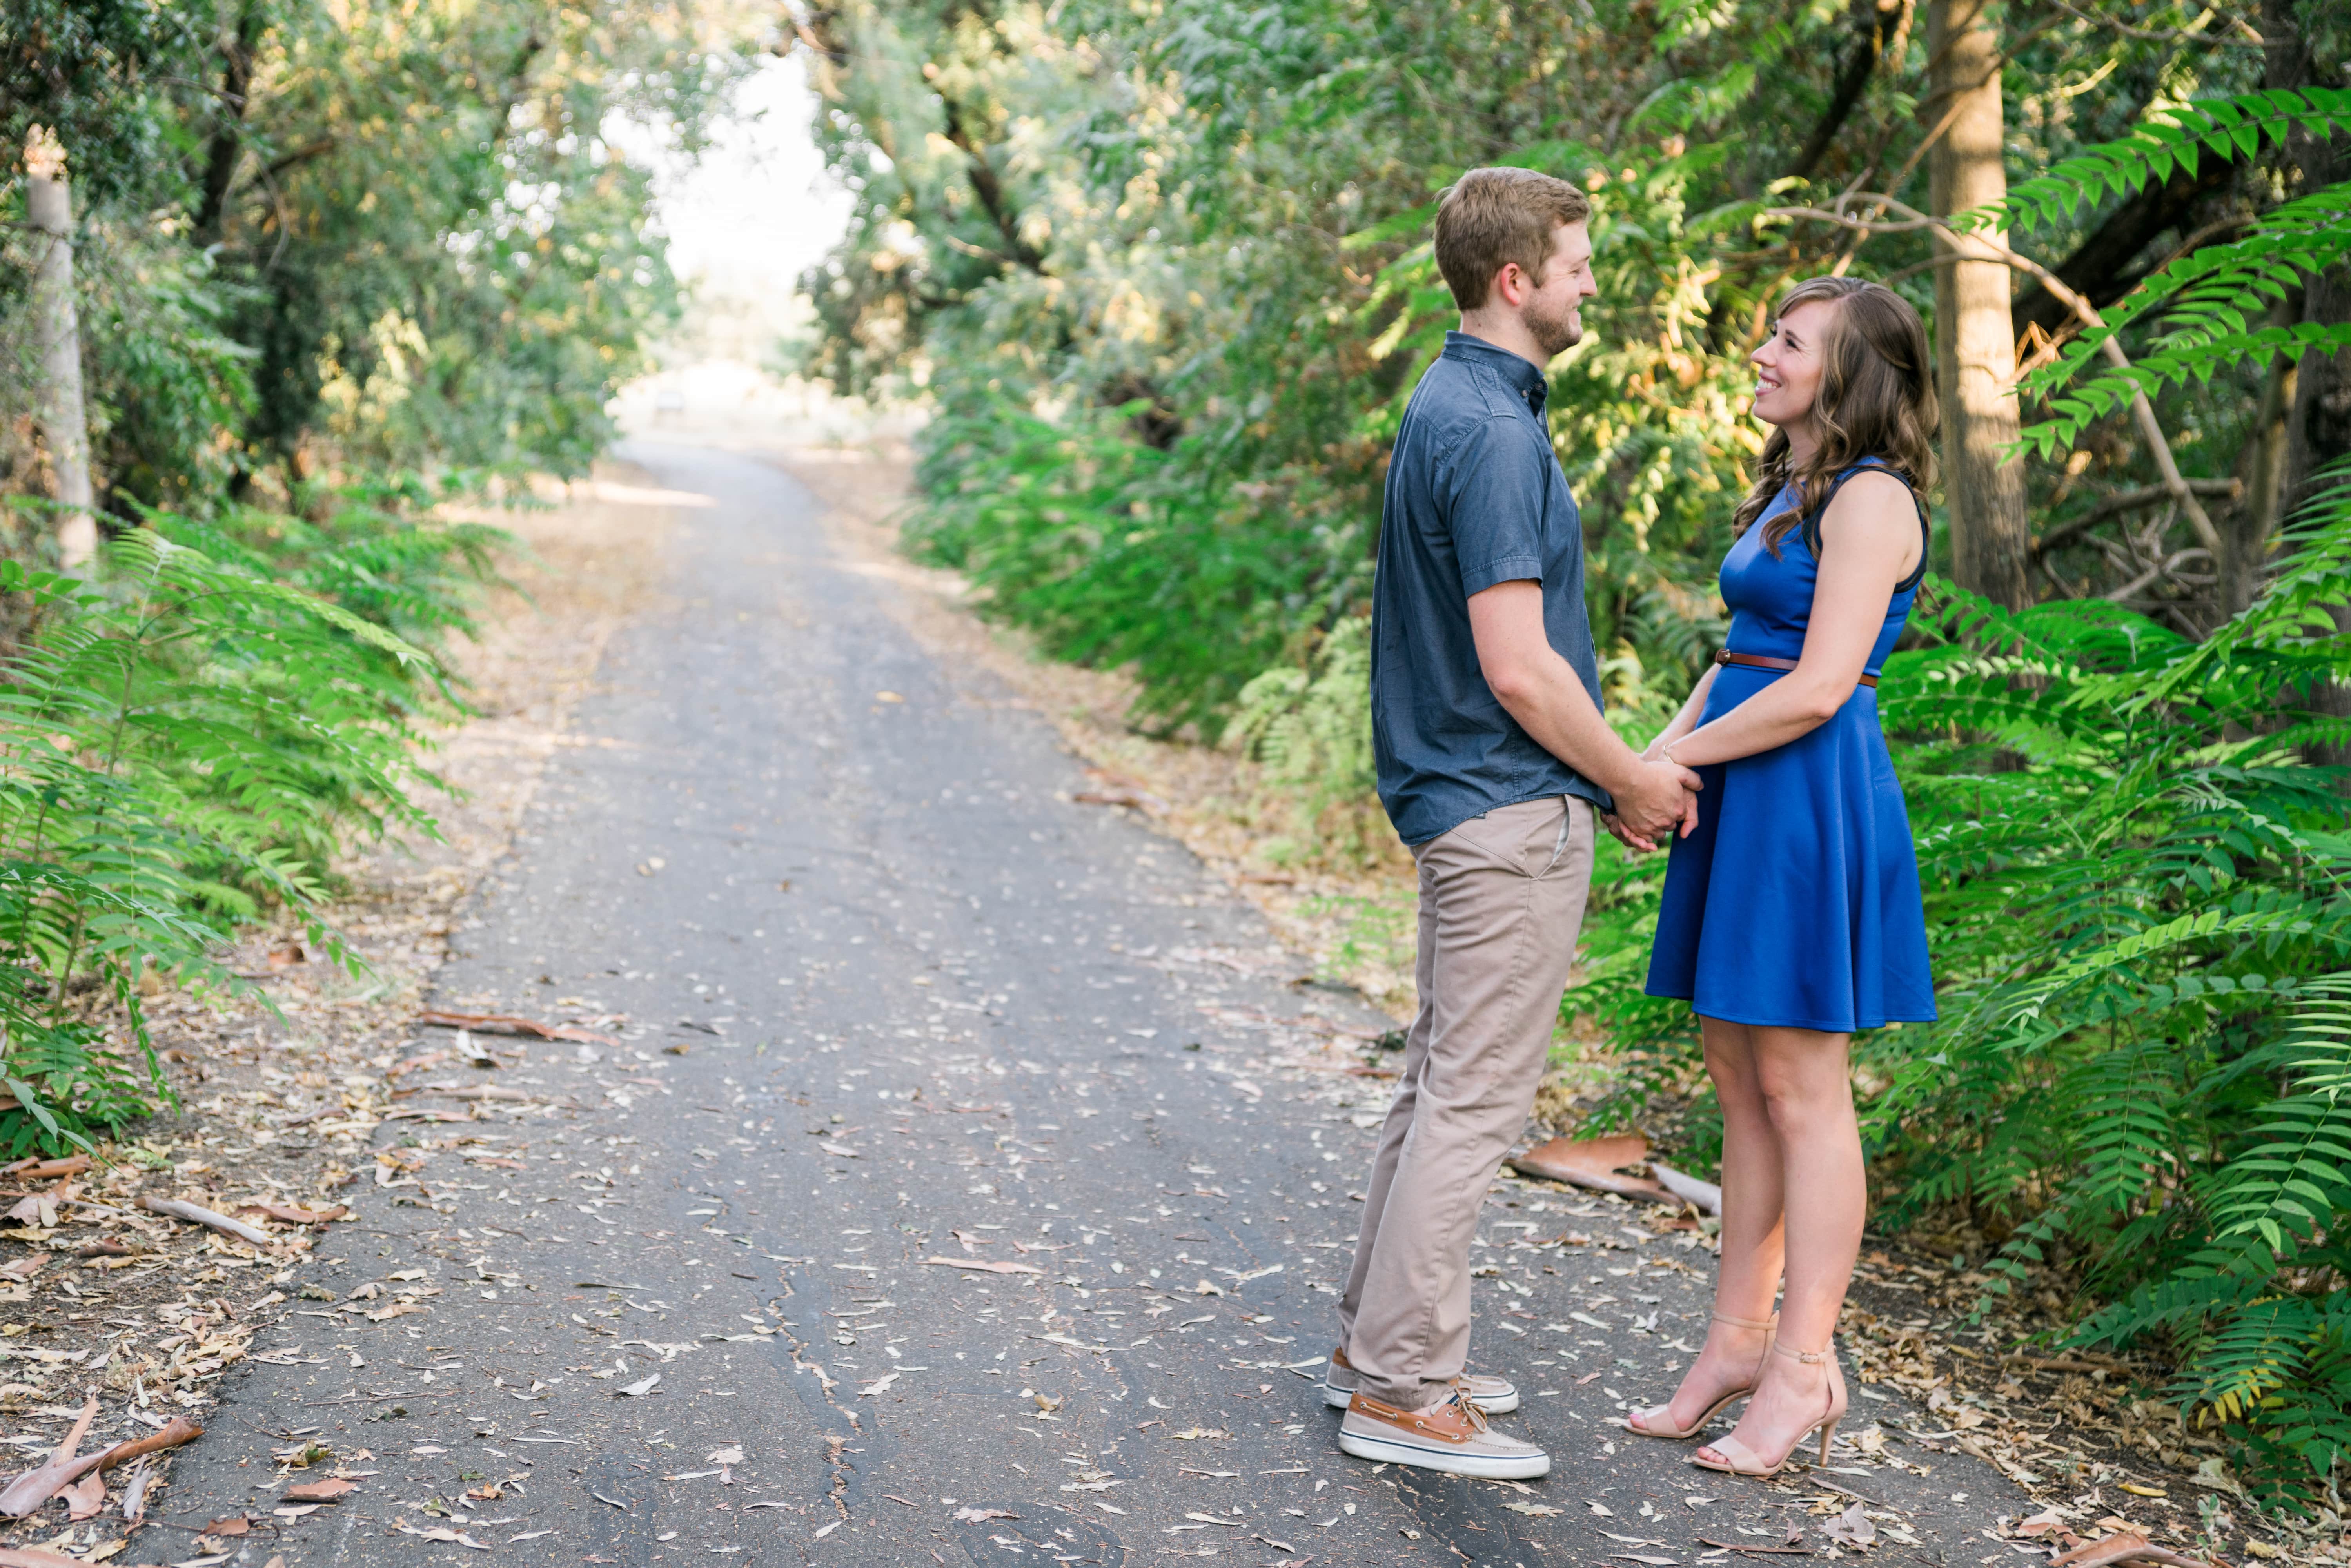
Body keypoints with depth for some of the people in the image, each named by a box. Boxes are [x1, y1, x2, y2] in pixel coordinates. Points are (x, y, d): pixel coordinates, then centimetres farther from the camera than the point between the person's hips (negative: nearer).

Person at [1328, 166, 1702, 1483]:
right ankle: (1404, 1391, 6)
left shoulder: (1455, 409, 13)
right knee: (1473, 1102, -3)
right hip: (1511, 809, -10)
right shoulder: (1492, 433, -19)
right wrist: (1632, 778, -8)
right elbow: (1519, 670, -23)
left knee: (1446, 1083, 17)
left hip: (1467, 798, 11)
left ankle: (1384, 1340, 27)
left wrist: (1619, 767, 17)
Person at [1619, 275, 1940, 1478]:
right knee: (1740, 1081, 12)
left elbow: (1819, 687, -19)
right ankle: (1736, 1343, 20)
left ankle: (1804, 1369, 6)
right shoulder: (1787, 493, 17)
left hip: (1811, 799, -9)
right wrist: (1655, 758, 3)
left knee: (1799, 1088, -3)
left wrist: (1676, 757, -10)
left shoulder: (1870, 499, -12)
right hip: (1741, 800, 9)